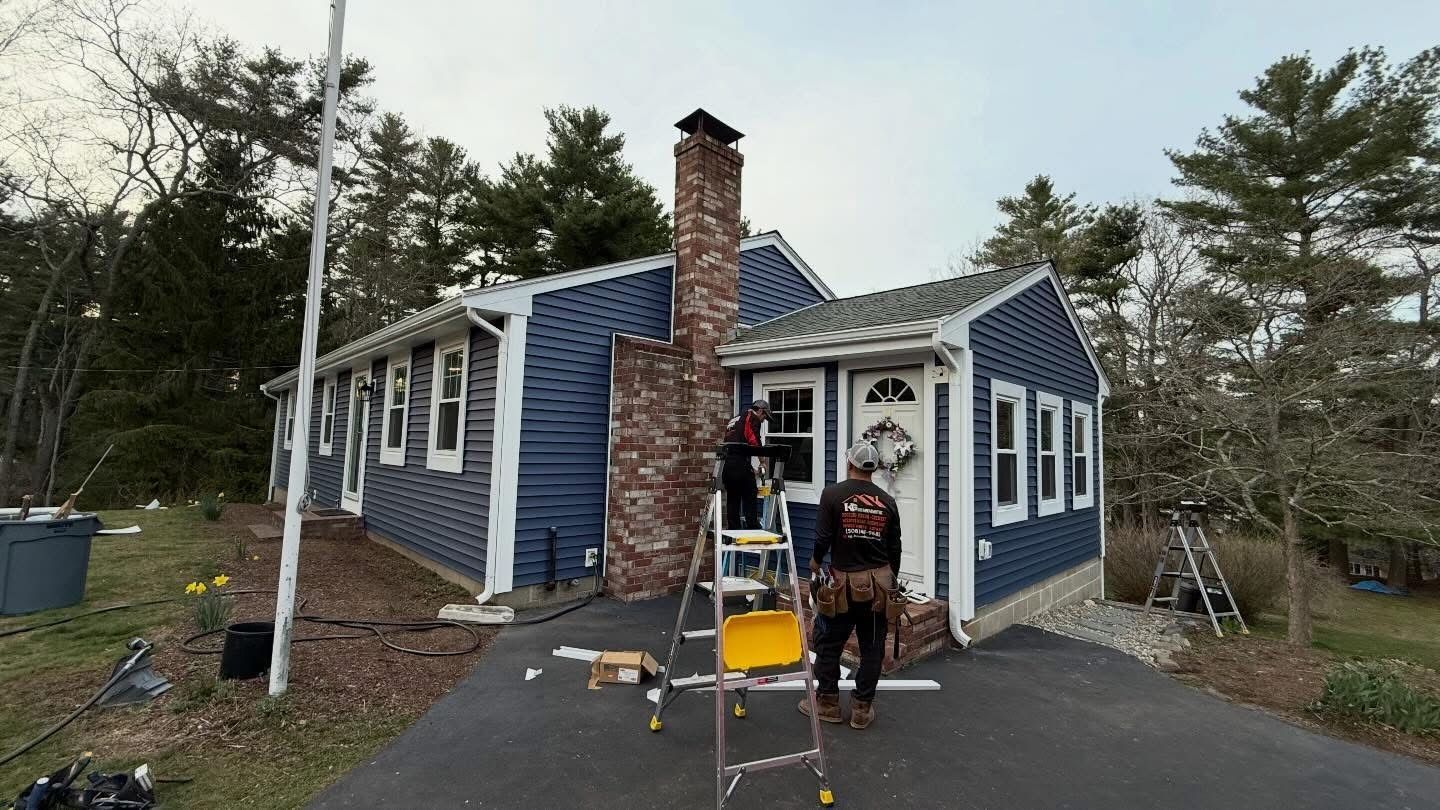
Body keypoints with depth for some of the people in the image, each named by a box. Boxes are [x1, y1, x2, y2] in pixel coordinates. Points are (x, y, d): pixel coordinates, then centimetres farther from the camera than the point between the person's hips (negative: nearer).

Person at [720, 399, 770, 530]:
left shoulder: (734, 420, 28)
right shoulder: (753, 418, 2)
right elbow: (753, 440, -13)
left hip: (727, 464, 8)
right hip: (741, 464, -8)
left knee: (732, 500, 11)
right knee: (750, 499, 0)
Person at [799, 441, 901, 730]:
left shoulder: (833, 494, -9)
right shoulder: (887, 501, 3)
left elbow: (823, 537, -9)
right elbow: (895, 548, 8)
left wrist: (815, 562, 10)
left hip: (844, 581, -3)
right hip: (879, 582, 4)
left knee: (829, 644, 12)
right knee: (872, 648, 13)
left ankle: (827, 703, 22)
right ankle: (862, 709, 21)